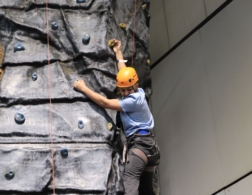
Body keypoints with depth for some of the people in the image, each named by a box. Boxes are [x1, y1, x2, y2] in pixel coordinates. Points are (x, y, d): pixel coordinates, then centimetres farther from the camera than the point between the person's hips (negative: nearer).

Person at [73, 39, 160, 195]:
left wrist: (83, 88, -6)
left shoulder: (133, 100, -13)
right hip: (147, 143, 10)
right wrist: (118, 52, 37)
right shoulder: (139, 93, 13)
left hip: (140, 143, -10)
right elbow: (125, 73, 29)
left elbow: (105, 103, -13)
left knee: (130, 178, -27)